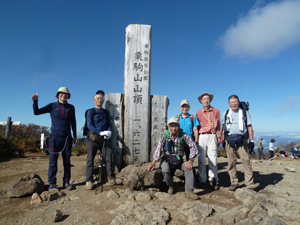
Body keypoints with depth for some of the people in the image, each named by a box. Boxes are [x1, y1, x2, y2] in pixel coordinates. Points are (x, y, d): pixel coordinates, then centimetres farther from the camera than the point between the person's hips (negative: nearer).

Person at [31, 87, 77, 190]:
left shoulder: (71, 107, 7)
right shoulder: (52, 106, 3)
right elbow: (36, 112, 2)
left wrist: (75, 136, 12)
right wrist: (35, 101, -13)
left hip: (67, 137, 2)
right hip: (55, 137, -1)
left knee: (67, 161, 5)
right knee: (53, 161, 0)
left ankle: (66, 182, 15)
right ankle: (52, 183, 10)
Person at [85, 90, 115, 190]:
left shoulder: (106, 112, 17)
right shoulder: (90, 111, 4)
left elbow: (109, 124, 13)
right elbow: (89, 125, -7)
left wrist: (109, 132, -10)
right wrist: (100, 132, -19)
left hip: (103, 139, 3)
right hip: (92, 138, -3)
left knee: (110, 155, -11)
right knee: (90, 159, -2)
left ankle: (110, 176, 3)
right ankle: (89, 180, 9)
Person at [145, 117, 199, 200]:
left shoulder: (184, 136, -9)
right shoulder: (165, 136, -10)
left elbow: (193, 146, -13)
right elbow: (158, 149, -14)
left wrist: (190, 160, -23)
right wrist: (153, 163, -20)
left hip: (178, 159, 1)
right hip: (167, 159, -1)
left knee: (189, 167, -25)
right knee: (165, 170, -31)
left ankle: (189, 191, -15)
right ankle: (170, 186, 0)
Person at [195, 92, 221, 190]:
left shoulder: (216, 111, 13)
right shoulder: (198, 113, 13)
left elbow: (218, 126, 13)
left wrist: (219, 138, 7)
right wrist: (196, 140, 6)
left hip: (212, 136, 0)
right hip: (201, 136, 1)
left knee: (213, 159, -4)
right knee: (201, 160, 1)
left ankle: (213, 180, 9)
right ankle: (202, 181, 10)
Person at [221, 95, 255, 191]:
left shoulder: (244, 112, 9)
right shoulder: (226, 113, 14)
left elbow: (249, 127, 7)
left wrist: (251, 140, 0)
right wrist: (222, 140, 10)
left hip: (241, 139, -2)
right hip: (229, 139, 2)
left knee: (246, 161, -8)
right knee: (231, 162, 4)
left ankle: (250, 185, -1)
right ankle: (234, 183, 15)